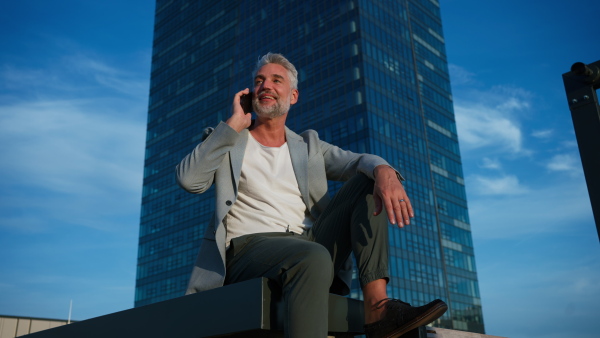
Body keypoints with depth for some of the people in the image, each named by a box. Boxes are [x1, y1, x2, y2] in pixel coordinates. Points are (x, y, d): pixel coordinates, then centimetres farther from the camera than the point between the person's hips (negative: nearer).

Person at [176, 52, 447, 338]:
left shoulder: (308, 146, 21)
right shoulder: (228, 142, 14)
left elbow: (359, 161, 4)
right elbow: (190, 180, -6)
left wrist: (384, 171, -21)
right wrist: (235, 123, -3)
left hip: (308, 249, 4)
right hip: (249, 247, -4)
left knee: (369, 181, -9)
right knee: (313, 256, -36)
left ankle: (377, 307, -21)